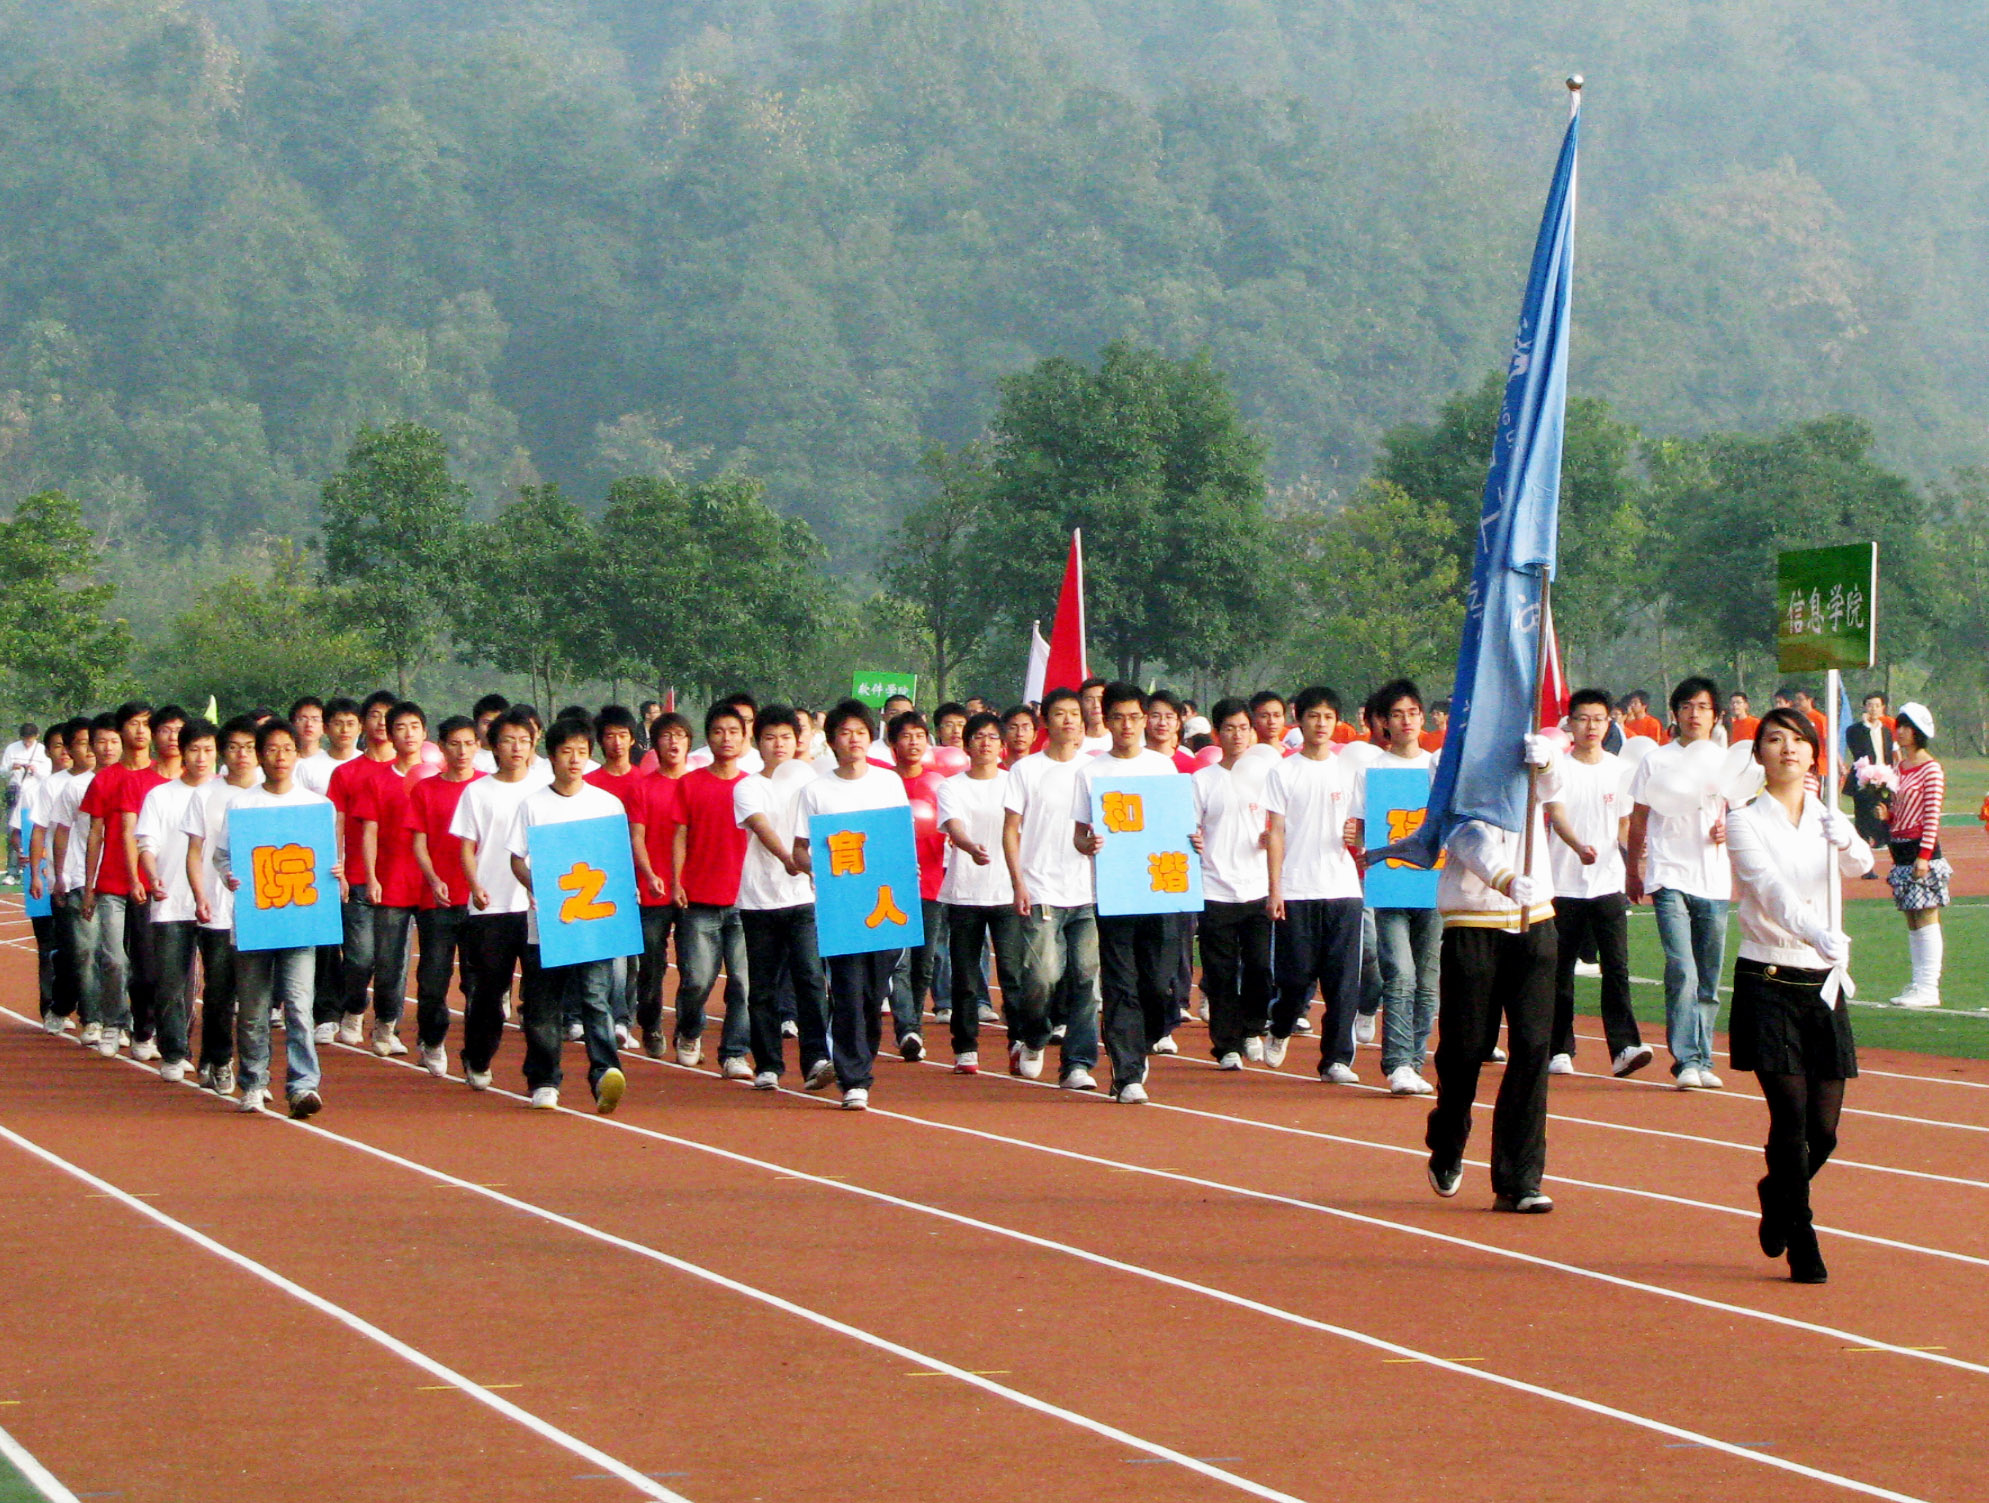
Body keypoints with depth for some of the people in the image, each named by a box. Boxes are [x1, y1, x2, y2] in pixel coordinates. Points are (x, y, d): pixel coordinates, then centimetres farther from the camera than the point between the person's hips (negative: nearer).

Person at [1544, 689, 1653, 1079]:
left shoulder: (1619, 769, 8)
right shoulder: (1557, 767, -2)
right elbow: (1556, 814, -17)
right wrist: (1579, 846, -34)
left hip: (1608, 885, 2)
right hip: (1564, 883, -2)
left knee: (1616, 966, -9)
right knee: (1560, 971, 5)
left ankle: (1623, 1047, -16)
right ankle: (1560, 1050, 14)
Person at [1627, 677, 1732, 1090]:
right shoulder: (1655, 762, 5)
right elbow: (1638, 821, 13)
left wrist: (1728, 829, -7)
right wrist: (1633, 871, 14)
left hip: (1714, 882, 3)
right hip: (1669, 880, -3)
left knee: (1709, 982, 6)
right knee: (1682, 972, -17)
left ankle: (1703, 1061, 14)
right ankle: (1686, 1061, -16)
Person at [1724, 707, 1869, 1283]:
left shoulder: (1826, 819, 12)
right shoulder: (1746, 821, -4)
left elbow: (1860, 865, -6)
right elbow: (1771, 888, -21)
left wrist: (1830, 816, -22)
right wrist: (1818, 935, -38)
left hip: (1822, 985, 4)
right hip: (1767, 982, -4)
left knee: (1823, 1129, 2)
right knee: (1791, 1118, -12)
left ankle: (1778, 1196, 33)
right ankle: (1802, 1246, 2)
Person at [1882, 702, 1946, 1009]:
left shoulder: (1931, 770, -10)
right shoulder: (1900, 767, 14)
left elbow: (1932, 815, -14)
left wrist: (1924, 856, -19)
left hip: (1920, 848, -9)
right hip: (1901, 849, 9)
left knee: (1926, 917, -7)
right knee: (1911, 920, 9)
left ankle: (1928, 987, -7)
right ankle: (1919, 983, 12)